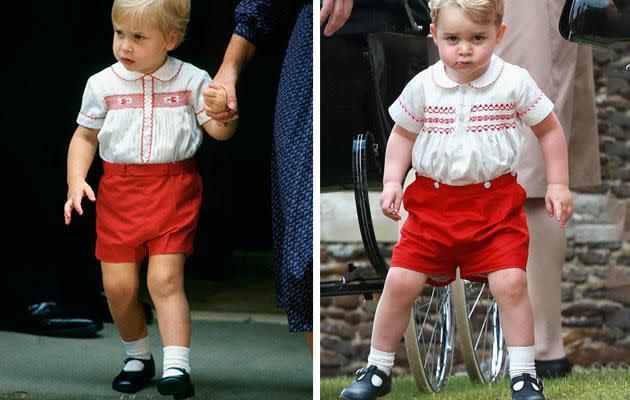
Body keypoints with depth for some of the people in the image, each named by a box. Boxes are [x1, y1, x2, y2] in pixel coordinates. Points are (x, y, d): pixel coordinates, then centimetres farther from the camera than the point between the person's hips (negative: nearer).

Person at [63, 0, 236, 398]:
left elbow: (219, 131, -2)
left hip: (174, 189, -3)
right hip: (118, 190, 3)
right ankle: (138, 357, 25)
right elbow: (85, 137, 11)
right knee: (118, 284, 3)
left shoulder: (192, 80, -3)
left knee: (165, 277, -13)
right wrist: (76, 180, -3)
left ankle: (177, 367, -13)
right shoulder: (102, 85, 1)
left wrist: (224, 112, -25)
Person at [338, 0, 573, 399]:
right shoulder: (423, 87, -5)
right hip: (432, 203, 2)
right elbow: (402, 134, 11)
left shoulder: (515, 82, -8)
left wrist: (558, 185, 1)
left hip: (496, 202, -1)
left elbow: (550, 129, 5)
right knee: (400, 282, -2)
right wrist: (392, 181, -1)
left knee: (511, 283, -13)